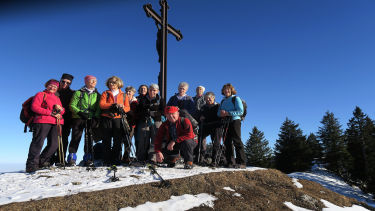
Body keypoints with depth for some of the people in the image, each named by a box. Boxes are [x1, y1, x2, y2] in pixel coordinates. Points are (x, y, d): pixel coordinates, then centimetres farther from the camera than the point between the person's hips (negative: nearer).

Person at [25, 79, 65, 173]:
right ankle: (32, 165, -3)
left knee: (54, 144, 0)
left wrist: (60, 109, -3)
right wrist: (51, 113, -11)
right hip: (43, 121, -6)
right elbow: (34, 107, -4)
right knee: (38, 142, -9)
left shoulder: (57, 98, 28)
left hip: (56, 123, 6)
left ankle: (42, 161, 15)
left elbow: (63, 111, 24)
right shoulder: (40, 94, 10)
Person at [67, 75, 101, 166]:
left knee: (89, 138, 1)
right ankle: (72, 158, 2)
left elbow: (99, 108, 12)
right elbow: (72, 105, 1)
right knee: (76, 138, -5)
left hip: (91, 119, 2)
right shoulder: (79, 93, 7)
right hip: (78, 118, -2)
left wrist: (96, 117, -4)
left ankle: (88, 159, 7)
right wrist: (79, 113, -14)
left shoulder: (97, 94, 15)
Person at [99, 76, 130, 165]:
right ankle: (107, 161, 6)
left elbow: (128, 107, 9)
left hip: (118, 119, 1)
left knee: (118, 141, -1)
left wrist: (122, 109, -14)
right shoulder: (105, 93, 14)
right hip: (107, 119, 0)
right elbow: (101, 104, -3)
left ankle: (117, 160, 5)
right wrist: (113, 105, -15)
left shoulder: (123, 95, 17)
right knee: (107, 141, 0)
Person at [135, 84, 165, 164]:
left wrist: (153, 113, -13)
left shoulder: (160, 100, 12)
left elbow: (163, 111, 1)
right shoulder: (143, 100, 17)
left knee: (155, 141, -10)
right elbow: (138, 111, 11)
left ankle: (152, 158, -8)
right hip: (144, 122, 1)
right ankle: (141, 159, 4)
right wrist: (146, 113, -9)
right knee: (143, 141, -3)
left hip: (156, 122, -1)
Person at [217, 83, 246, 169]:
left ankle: (242, 163, -12)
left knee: (237, 141, -13)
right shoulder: (223, 101, 23)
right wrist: (221, 113, -4)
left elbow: (240, 111, -9)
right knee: (227, 142, 1)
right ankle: (230, 162, 6)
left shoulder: (236, 98, 4)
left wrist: (228, 113, -17)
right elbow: (218, 113, 21)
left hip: (234, 121, -6)